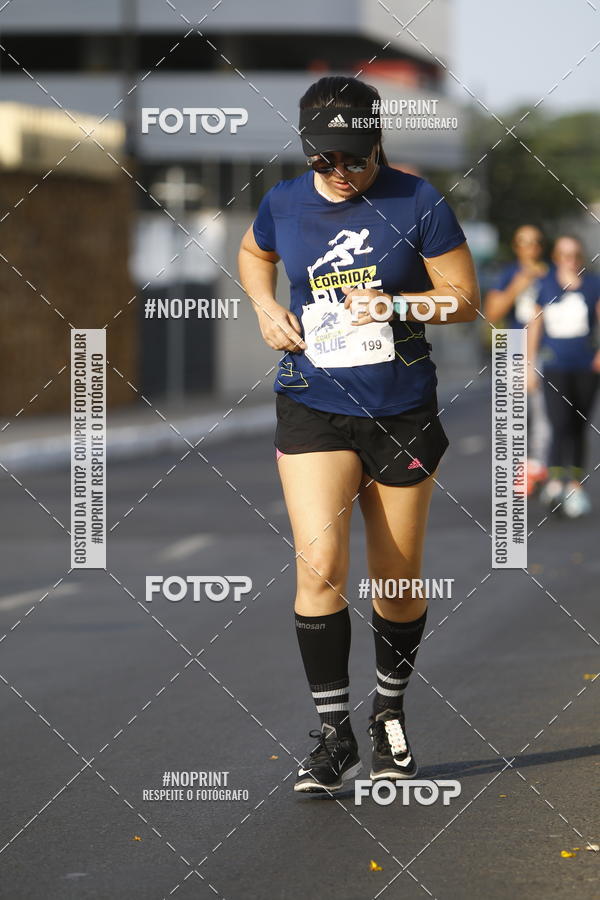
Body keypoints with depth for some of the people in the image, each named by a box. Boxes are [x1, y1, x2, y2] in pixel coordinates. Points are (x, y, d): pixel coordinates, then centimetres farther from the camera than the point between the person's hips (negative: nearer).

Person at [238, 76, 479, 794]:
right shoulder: (283, 205, 1)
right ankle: (333, 735, -7)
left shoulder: (416, 203, -6)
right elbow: (252, 254, 25)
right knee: (320, 566, -15)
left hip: (402, 411, 0)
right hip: (312, 406, 0)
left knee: (400, 580, 9)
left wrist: (394, 306, -19)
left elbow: (465, 298, -2)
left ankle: (389, 714, 32)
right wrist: (267, 309, 5)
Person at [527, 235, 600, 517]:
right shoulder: (545, 285, 4)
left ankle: (575, 484, 16)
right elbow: (535, 325, 10)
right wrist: (530, 364, 9)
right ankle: (555, 481, -16)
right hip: (555, 367, -1)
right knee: (561, 424, -16)